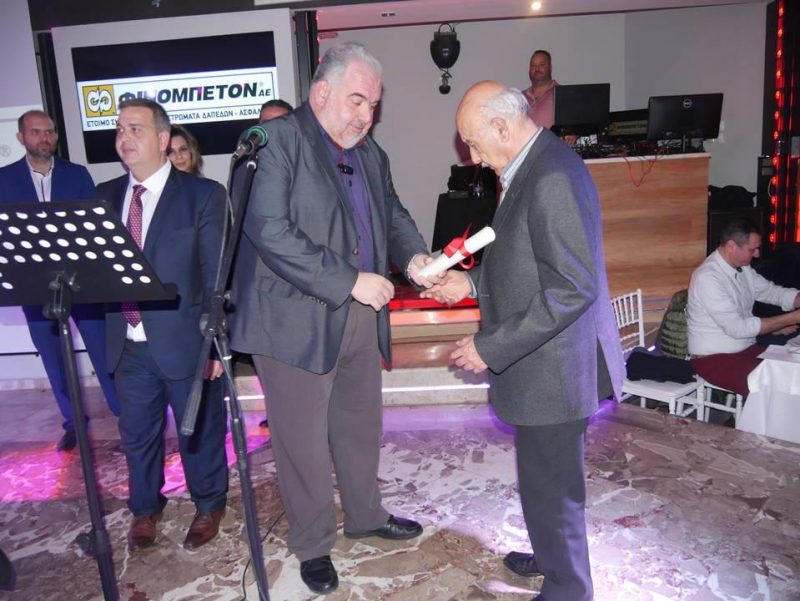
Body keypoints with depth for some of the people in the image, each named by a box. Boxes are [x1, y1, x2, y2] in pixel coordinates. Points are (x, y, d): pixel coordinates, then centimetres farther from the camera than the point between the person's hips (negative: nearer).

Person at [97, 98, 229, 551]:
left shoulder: (203, 195, -7)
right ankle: (145, 508, 41)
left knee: (200, 431, 12)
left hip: (184, 341, -4)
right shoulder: (106, 195, 8)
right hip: (129, 343, 5)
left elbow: (219, 275, -9)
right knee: (138, 433, 19)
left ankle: (209, 505, 36)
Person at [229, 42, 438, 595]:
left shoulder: (371, 153, 12)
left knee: (361, 426, 22)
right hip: (295, 320, -7)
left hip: (361, 318, 7)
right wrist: (351, 281, -23)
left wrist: (413, 256, -4)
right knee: (304, 441, 8)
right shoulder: (277, 139, -13)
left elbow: (393, 214, 19)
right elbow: (270, 232, -23)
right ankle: (313, 545, 30)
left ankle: (366, 515, 45)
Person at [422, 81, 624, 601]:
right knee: (544, 476, 25)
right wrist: (473, 282, 9)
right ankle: (552, 557, 47)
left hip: (553, 368, -10)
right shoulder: (534, 167, 10)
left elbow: (573, 288, -26)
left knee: (551, 485, 7)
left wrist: (490, 348, -22)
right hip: (542, 361, 10)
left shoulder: (553, 177, -23)